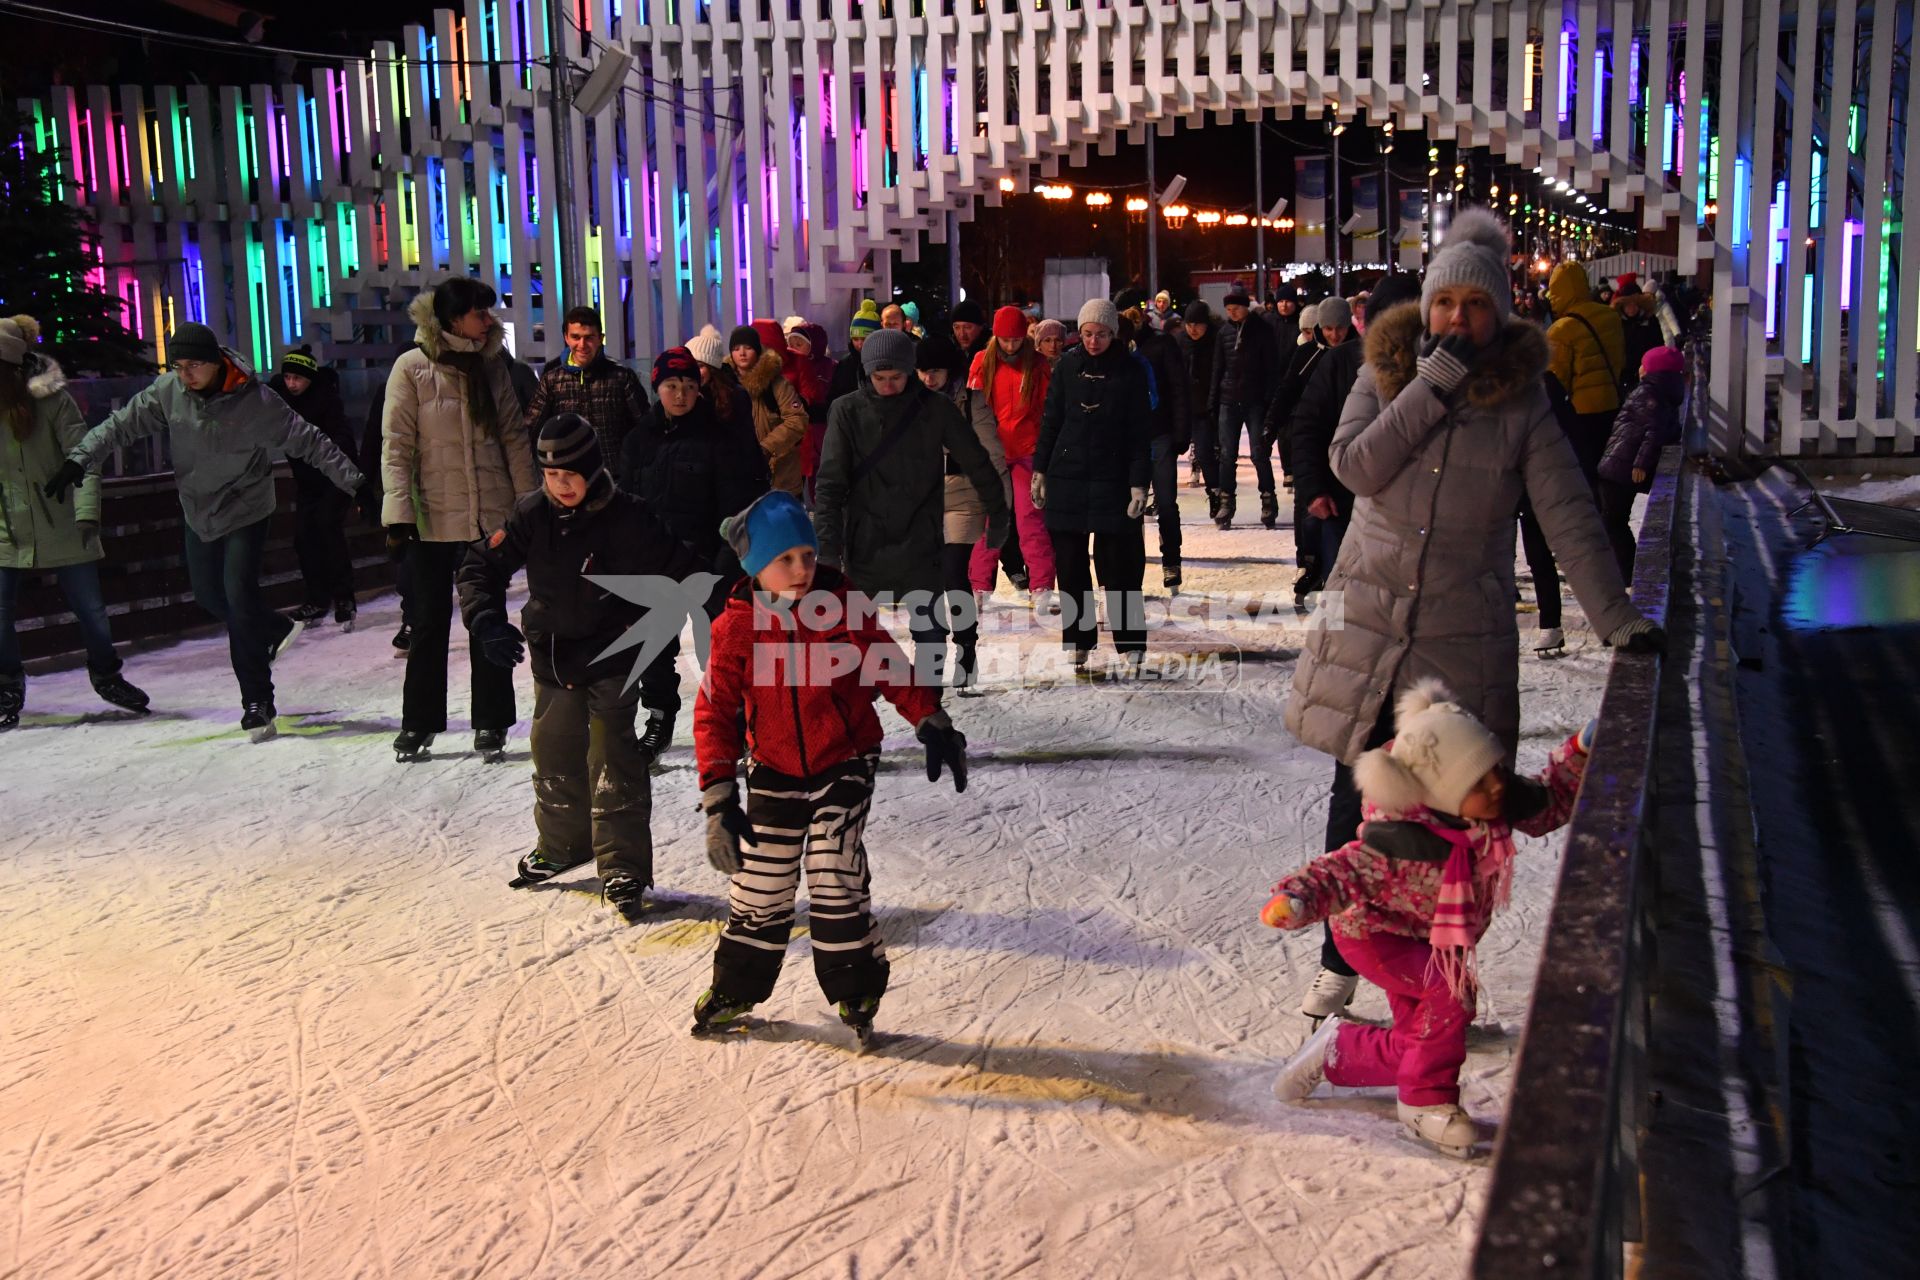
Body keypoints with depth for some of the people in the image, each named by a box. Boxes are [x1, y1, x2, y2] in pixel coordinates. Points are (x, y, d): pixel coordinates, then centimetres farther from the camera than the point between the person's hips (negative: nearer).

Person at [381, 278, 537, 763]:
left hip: (489, 516, 3)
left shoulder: (491, 366, 5)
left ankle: (490, 724, 17)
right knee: (429, 624, 8)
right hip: (432, 519, -3)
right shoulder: (412, 369, -6)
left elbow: (514, 437, 8)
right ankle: (419, 723, 21)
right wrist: (399, 511, -15)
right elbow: (396, 445, -8)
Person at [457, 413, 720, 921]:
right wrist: (485, 620, -15)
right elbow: (481, 566, 1)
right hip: (551, 655, 5)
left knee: (613, 760, -8)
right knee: (554, 752, 16)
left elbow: (683, 570, -12)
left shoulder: (626, 518, -17)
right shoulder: (532, 515, -6)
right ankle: (562, 843, 37)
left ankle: (623, 867, -1)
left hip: (611, 656, -5)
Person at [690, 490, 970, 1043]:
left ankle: (856, 993, 9)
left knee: (833, 874, -10)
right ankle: (736, 991, 29)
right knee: (759, 887, 7)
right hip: (774, 771, 1)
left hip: (845, 763, -1)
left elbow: (889, 667, 0)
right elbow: (714, 713, -9)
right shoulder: (735, 627, -11)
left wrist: (931, 721, -8)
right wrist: (719, 797, -15)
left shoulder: (844, 605, -11)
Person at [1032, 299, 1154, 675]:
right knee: (1070, 566, 6)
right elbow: (1050, 420, 11)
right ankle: (1078, 642, 17)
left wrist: (1139, 483, -9)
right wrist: (1040, 470, 8)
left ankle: (1131, 645, 6)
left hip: (1112, 480, -3)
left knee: (1117, 566, -3)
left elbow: (1141, 432, -3)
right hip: (1067, 477, 3)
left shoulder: (1130, 370, -2)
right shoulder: (1068, 366, 5)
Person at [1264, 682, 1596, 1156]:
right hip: (1376, 935, -7)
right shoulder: (1401, 844, -40)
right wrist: (1297, 898, -60)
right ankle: (1427, 1101, -8)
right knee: (1451, 991, -31)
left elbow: (1549, 803, -2)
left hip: (1435, 941, 7)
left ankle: (1337, 1050, 40)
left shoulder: (1500, 805, -20)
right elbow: (1342, 871, -41)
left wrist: (1578, 753, -15)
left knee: (1416, 1045, 12)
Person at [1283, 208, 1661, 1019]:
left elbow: (1568, 515, -3)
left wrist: (1615, 616, -11)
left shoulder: (1522, 399, 0)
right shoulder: (1385, 375, 3)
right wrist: (1433, 388, -17)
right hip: (1368, 622, 1)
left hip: (1465, 637, -1)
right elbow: (1354, 466, -14)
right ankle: (1340, 962, 22)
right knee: (1356, 798, 6)